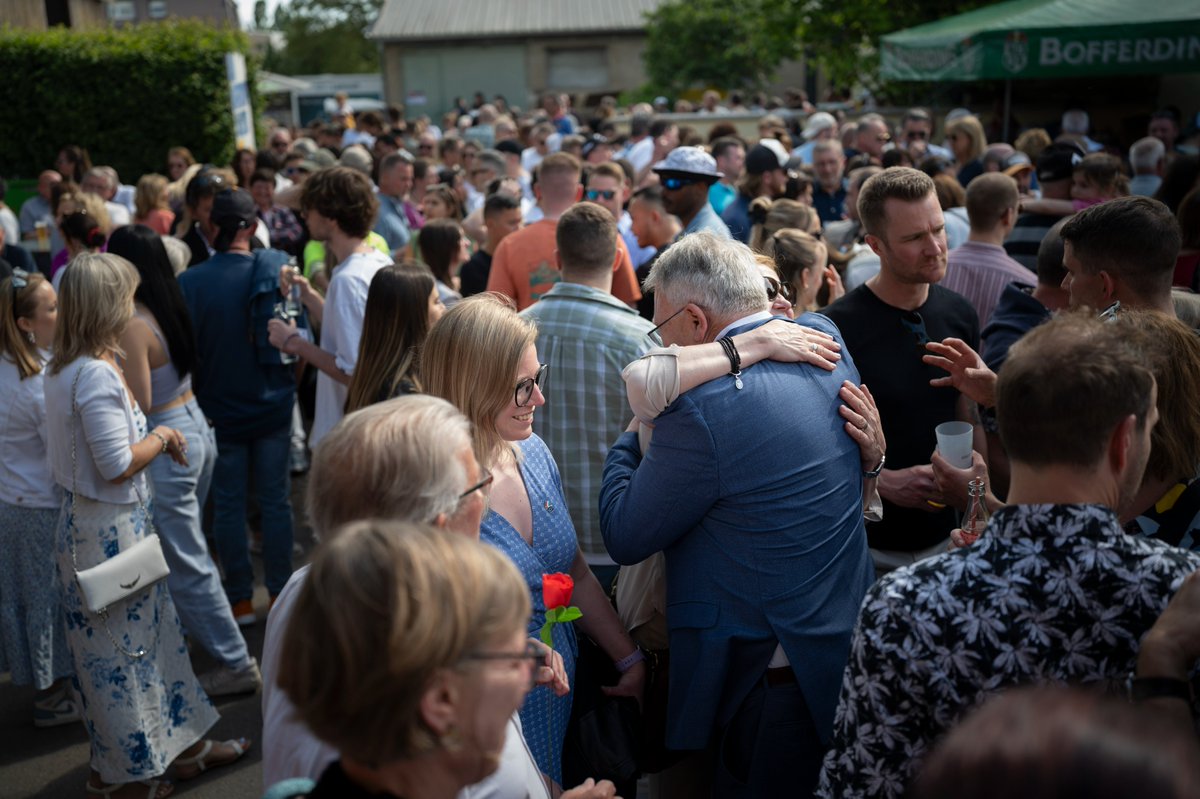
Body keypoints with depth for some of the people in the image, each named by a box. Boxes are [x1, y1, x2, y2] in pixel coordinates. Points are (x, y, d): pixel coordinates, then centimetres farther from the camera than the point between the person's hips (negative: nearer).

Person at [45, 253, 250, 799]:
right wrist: (162, 437, -9)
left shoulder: (65, 368, 7)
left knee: (155, 631, 18)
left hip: (89, 521, 10)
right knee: (118, 648, 6)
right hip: (109, 528, -10)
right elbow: (118, 465, -24)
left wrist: (153, 438, 10)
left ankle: (183, 745, 32)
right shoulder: (97, 374, -24)